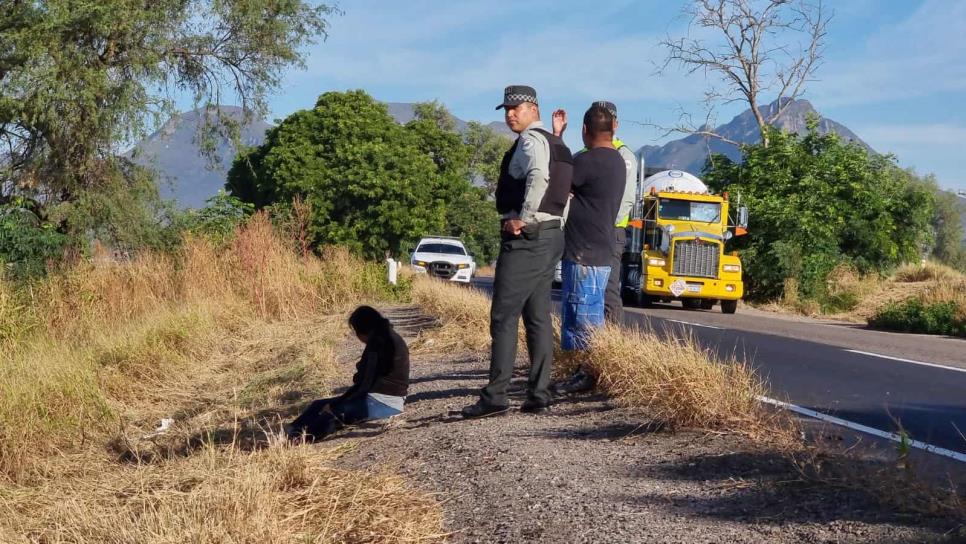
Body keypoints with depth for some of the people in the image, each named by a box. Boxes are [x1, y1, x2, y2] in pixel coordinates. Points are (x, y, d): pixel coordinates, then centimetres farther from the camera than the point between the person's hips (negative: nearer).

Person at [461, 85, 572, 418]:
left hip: (524, 238, -10)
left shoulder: (531, 140, -11)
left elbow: (538, 176, -30)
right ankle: (539, 396, 11)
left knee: (504, 317, -8)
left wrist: (522, 219, -23)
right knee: (538, 317, 10)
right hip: (552, 236, 10)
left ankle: (495, 398, -9)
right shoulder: (556, 144, 19)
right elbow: (565, 192, 22)